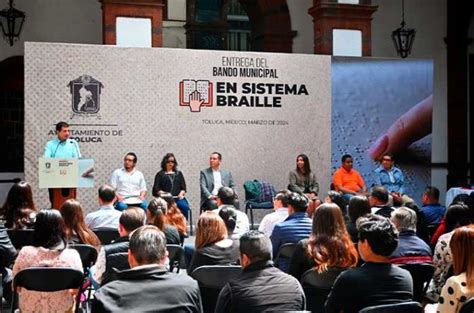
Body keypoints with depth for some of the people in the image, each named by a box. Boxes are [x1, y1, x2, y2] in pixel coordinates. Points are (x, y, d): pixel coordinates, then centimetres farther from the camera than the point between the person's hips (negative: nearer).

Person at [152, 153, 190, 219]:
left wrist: (181, 193, -3)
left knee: (185, 207, -31)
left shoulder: (179, 174, 26)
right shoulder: (160, 174, 18)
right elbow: (156, 189, 8)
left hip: (178, 198, 2)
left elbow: (183, 187, 19)